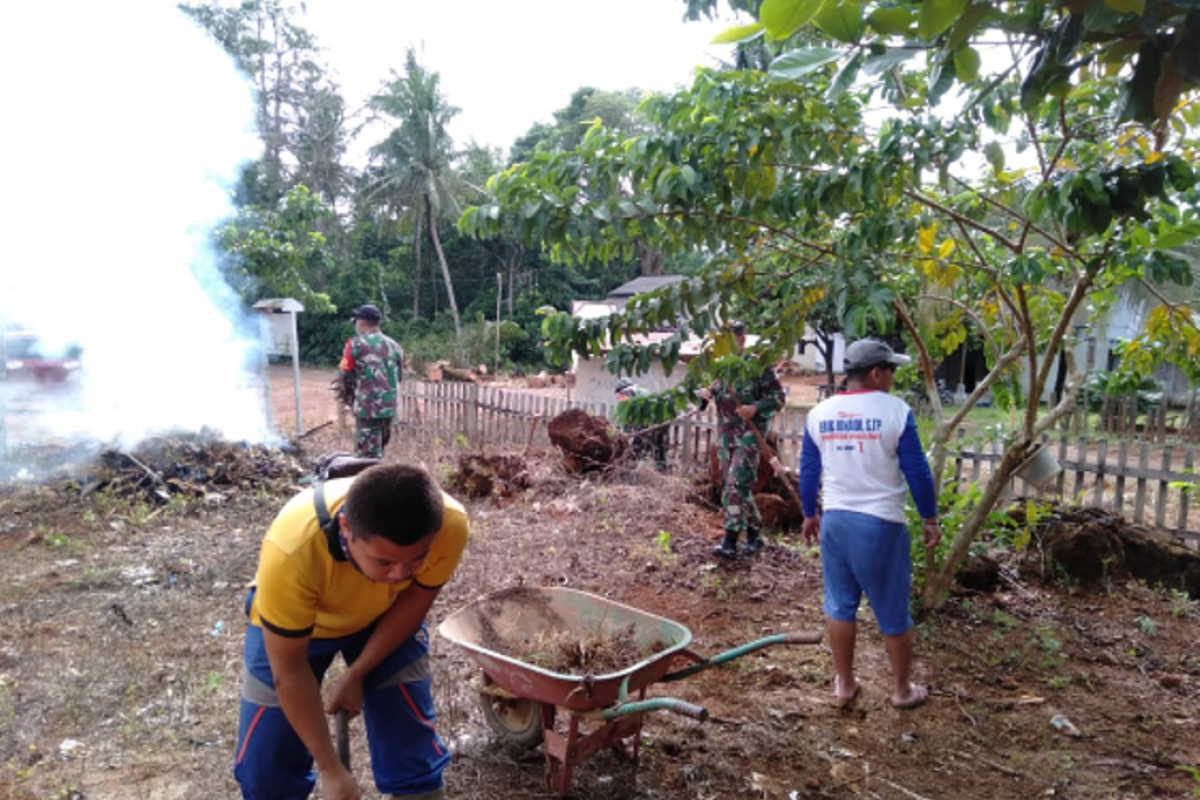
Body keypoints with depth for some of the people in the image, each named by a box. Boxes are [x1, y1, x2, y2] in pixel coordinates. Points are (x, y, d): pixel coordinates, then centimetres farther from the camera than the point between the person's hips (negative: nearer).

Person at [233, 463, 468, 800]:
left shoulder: (449, 525, -36)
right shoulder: (292, 551, -42)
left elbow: (416, 599, -13)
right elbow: (289, 673, -27)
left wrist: (357, 674, -8)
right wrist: (331, 770, -20)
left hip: (386, 618, 2)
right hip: (292, 622, -1)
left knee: (414, 751, 1)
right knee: (266, 763, 3)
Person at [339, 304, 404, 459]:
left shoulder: (356, 344, -8)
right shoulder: (394, 346, 9)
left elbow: (346, 375, -3)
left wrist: (347, 396, 15)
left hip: (367, 407, -6)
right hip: (389, 407, 6)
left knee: (368, 456, 0)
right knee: (378, 452, 20)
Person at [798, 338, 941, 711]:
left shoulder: (818, 413, 4)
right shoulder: (895, 410, -10)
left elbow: (808, 471, 10)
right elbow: (917, 470, -7)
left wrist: (809, 514, 21)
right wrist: (930, 518, 4)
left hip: (835, 519, 4)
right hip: (881, 523, -4)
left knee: (840, 604, 14)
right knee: (893, 610, 10)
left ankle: (844, 684, 25)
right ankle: (903, 690, 25)